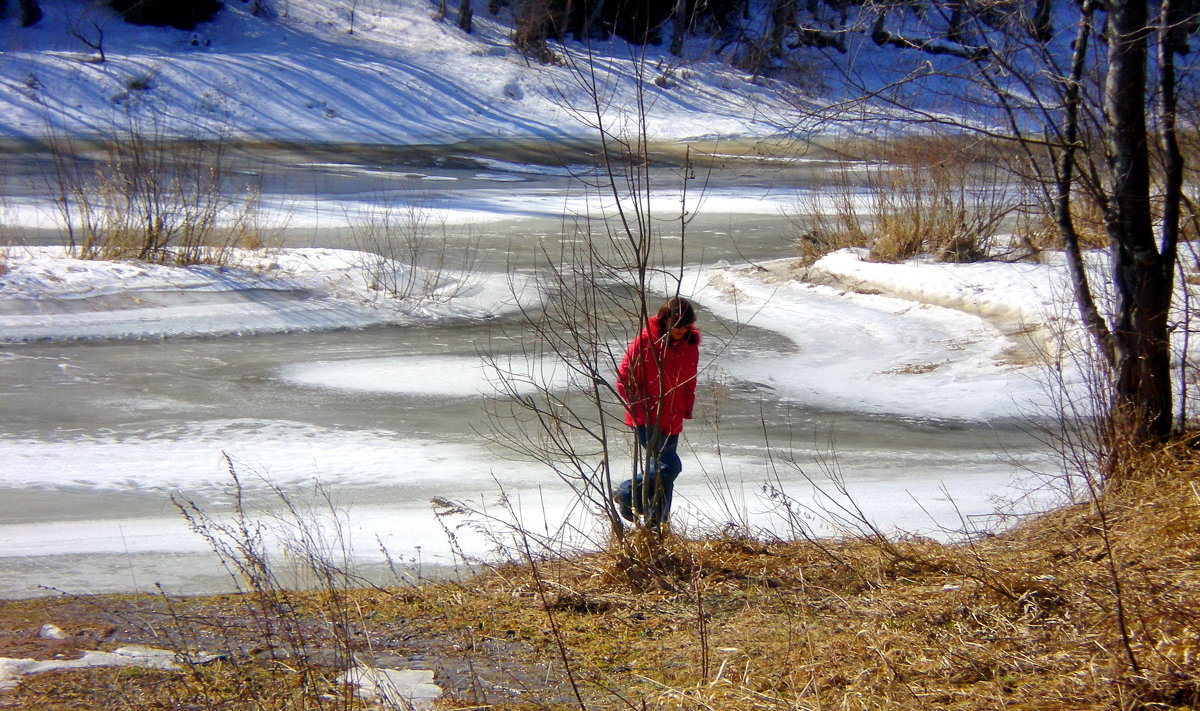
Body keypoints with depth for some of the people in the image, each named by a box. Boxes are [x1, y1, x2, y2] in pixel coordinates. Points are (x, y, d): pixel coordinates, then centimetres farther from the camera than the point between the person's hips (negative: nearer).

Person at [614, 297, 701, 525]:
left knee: (663, 470, 9)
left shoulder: (690, 346, 5)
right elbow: (624, 379, -8)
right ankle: (627, 493, 2)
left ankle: (655, 523, 19)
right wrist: (639, 410, -12)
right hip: (647, 419, -6)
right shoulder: (645, 341, -12)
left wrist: (686, 409, 7)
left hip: (672, 420, 6)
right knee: (669, 466, -16)